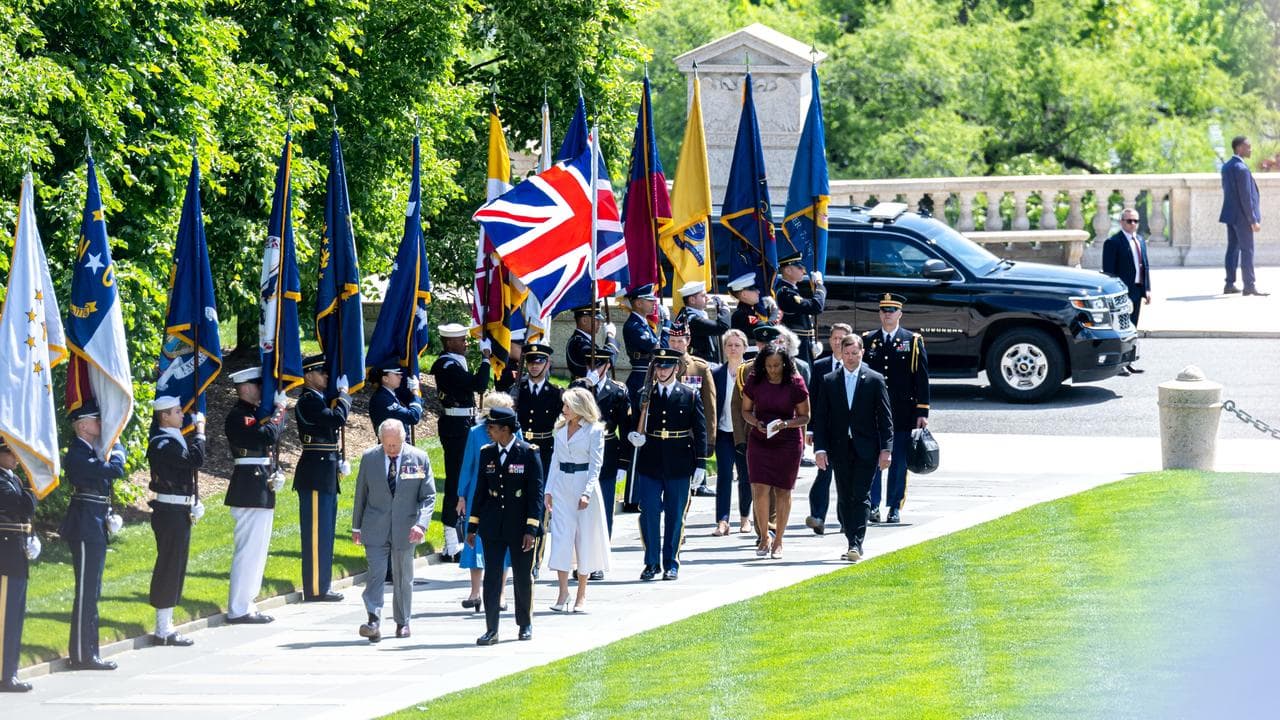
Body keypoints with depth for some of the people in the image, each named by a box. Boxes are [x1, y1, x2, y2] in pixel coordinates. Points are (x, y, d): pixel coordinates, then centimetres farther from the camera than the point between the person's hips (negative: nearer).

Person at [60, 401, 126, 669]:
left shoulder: (89, 452, 14)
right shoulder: (78, 455, -17)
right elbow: (115, 470, -22)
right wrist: (115, 447, -4)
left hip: (94, 529, 10)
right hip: (85, 529, -10)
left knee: (91, 592, 13)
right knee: (86, 592, -6)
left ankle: (88, 653, 18)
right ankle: (82, 655, -3)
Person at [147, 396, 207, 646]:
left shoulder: (173, 438, 15)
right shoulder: (163, 443, -17)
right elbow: (196, 460, -25)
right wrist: (200, 432, -13)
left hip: (179, 511, 10)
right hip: (171, 512, -10)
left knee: (175, 569, 13)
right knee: (169, 568, -6)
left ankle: (166, 626, 19)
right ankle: (164, 630, -3)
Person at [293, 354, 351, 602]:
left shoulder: (318, 400, 18)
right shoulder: (308, 401, -13)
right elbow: (337, 419, -24)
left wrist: (339, 463, 12)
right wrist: (344, 396, -8)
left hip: (325, 475, 10)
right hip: (316, 475, -10)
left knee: (324, 532, 13)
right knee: (316, 532, -7)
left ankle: (321, 587, 18)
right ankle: (315, 589, -5)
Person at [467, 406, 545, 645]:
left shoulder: (528, 453, -8)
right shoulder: (487, 453, 6)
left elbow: (536, 492, -9)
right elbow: (481, 489, 12)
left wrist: (531, 529, -14)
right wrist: (472, 525, 10)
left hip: (520, 525, -3)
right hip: (493, 526, 3)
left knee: (523, 577, 9)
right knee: (491, 577, -1)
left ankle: (525, 625, 25)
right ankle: (491, 630, 1)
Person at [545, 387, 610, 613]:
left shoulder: (594, 430, -5)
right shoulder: (561, 428, 10)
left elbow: (596, 465, -8)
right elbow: (555, 459, 14)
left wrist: (587, 493, -18)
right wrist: (549, 490, 7)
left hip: (584, 485, -4)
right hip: (562, 486, 4)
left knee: (585, 538, 2)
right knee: (560, 537, -4)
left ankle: (581, 595, 12)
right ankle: (563, 591, 0)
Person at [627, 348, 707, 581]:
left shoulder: (690, 396, 3)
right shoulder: (644, 395, 6)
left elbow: (700, 431, 3)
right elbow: (632, 425, 13)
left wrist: (700, 464, -3)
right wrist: (633, 436, -12)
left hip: (679, 465, -1)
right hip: (650, 464, 1)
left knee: (675, 516, 5)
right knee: (649, 515, -1)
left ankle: (671, 564, 14)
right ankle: (651, 563, 9)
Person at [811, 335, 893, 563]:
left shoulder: (875, 380, 1)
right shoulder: (829, 381, 6)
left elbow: (885, 417, 1)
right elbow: (820, 418, 5)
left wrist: (885, 449, -6)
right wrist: (820, 448, -4)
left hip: (866, 449, -3)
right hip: (839, 449, 3)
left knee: (861, 497, -9)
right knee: (844, 498, 6)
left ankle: (857, 544, -13)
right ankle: (853, 543, 14)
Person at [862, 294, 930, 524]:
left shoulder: (912, 341, 4)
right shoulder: (867, 341, 8)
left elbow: (922, 379, 2)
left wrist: (922, 412, -4)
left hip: (902, 413, -1)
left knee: (899, 462, 2)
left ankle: (895, 507, 9)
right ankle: (873, 506, 3)